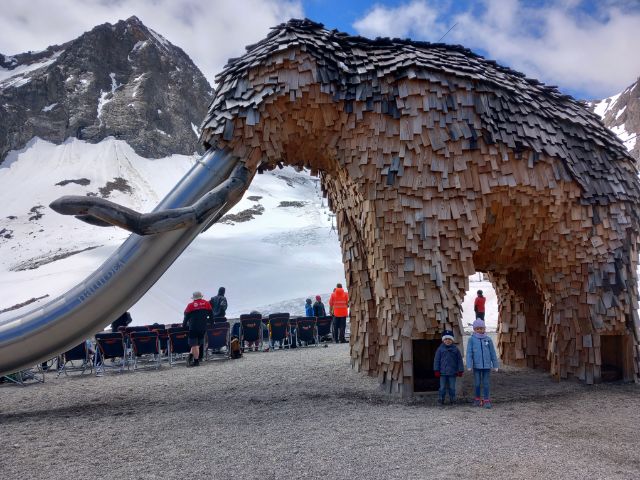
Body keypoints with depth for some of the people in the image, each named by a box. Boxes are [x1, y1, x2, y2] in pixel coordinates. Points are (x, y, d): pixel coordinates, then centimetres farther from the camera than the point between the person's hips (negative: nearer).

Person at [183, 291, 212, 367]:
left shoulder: (190, 305, -2)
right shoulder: (207, 304, 4)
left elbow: (186, 317, 3)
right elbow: (211, 315, 13)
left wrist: (184, 325, 17)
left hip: (193, 328, -2)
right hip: (203, 328, 2)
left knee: (194, 345, 2)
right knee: (198, 344, 12)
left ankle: (196, 361, 2)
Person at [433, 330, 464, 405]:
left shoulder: (455, 349, 2)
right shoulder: (440, 349, 1)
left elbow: (459, 360, 5)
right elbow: (436, 360, 3)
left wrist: (460, 370, 2)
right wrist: (436, 370, -1)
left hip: (452, 372, 0)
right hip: (443, 372, 0)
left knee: (452, 387, 7)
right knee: (442, 387, 4)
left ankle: (452, 400, 18)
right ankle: (440, 400, 13)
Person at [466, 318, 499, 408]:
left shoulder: (488, 339, 2)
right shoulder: (472, 339, -3)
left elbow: (493, 353, 8)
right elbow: (469, 353, -4)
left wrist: (495, 365, 9)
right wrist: (469, 365, -10)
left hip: (487, 365, 1)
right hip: (476, 365, -1)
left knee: (486, 383, 4)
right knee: (477, 383, 8)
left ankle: (486, 400, 13)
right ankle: (477, 399, 24)